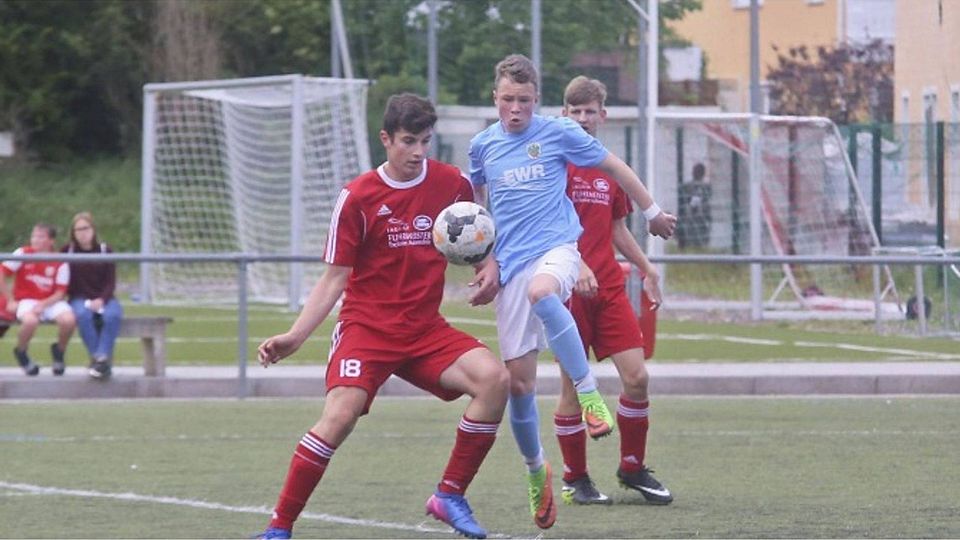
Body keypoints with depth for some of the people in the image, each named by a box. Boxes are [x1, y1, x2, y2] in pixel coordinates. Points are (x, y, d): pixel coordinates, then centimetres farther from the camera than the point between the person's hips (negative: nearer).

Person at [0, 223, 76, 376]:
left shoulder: (60, 263, -3)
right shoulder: (23, 253, -5)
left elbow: (60, 293, -4)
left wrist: (43, 305, -21)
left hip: (51, 301, 2)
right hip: (27, 300, -2)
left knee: (69, 320, -30)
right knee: (30, 321, -38)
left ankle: (59, 351, 4)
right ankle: (20, 353, -5)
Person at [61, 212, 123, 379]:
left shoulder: (105, 251, 7)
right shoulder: (67, 251, 6)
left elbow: (111, 283, 3)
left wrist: (101, 300, -17)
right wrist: (85, 302, -5)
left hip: (103, 299, 1)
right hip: (79, 300, -1)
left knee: (112, 314, -35)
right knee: (83, 314, -37)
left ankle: (102, 357, -37)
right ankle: (99, 358, -35)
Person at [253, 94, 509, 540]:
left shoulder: (453, 184, 2)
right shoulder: (358, 197, -6)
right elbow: (334, 278, -2)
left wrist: (488, 267, -4)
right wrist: (294, 337, -13)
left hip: (425, 329, 3)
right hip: (367, 328, -3)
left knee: (493, 378, -21)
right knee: (339, 415, -25)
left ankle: (450, 497, -6)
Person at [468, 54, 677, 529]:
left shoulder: (558, 133, 0)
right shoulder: (482, 145, 9)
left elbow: (614, 167, 14)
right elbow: (475, 207, 27)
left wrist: (653, 212, 21)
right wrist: (487, 262, 17)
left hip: (557, 246, -4)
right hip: (511, 265, 4)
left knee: (540, 291, -42)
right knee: (518, 381, -1)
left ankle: (590, 395, -34)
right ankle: (535, 470, 21)